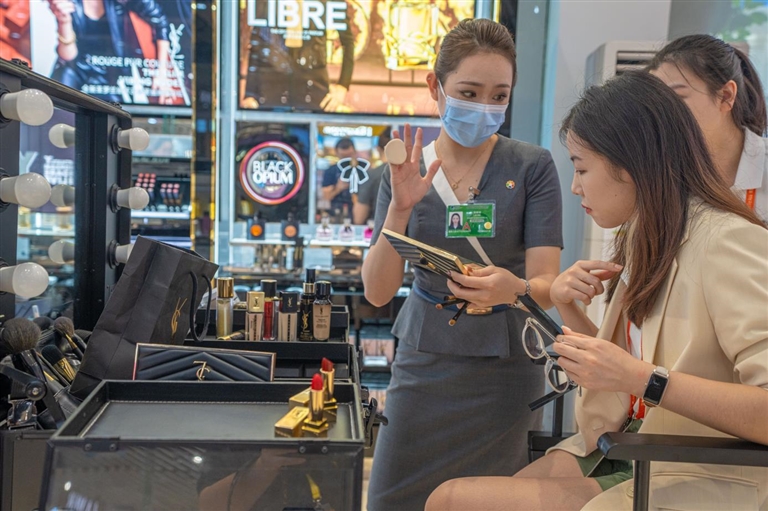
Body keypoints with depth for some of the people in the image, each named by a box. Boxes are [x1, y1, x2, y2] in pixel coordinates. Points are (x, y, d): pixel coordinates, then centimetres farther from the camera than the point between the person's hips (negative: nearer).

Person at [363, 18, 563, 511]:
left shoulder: (533, 167, -9)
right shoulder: (407, 172, -3)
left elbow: (547, 284, -14)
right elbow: (378, 293, -9)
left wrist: (515, 288, -37)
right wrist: (401, 208, -23)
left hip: (503, 368, -1)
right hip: (424, 360, 2)